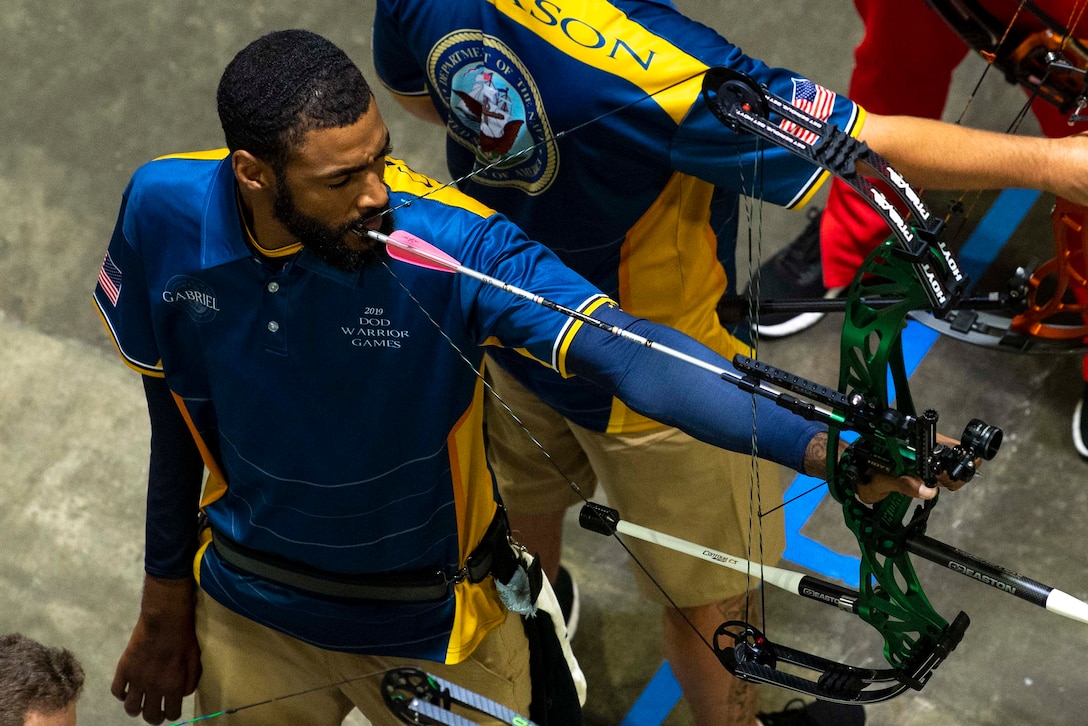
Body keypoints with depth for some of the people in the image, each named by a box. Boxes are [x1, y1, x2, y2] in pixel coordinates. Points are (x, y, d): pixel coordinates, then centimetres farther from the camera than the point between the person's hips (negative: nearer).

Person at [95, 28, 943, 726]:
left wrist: (818, 444, -57)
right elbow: (175, 411, -3)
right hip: (246, 612, 3)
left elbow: (628, 354, -42)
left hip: (430, 625, -2)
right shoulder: (166, 215, -19)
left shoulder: (447, 241, -31)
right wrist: (165, 601, 8)